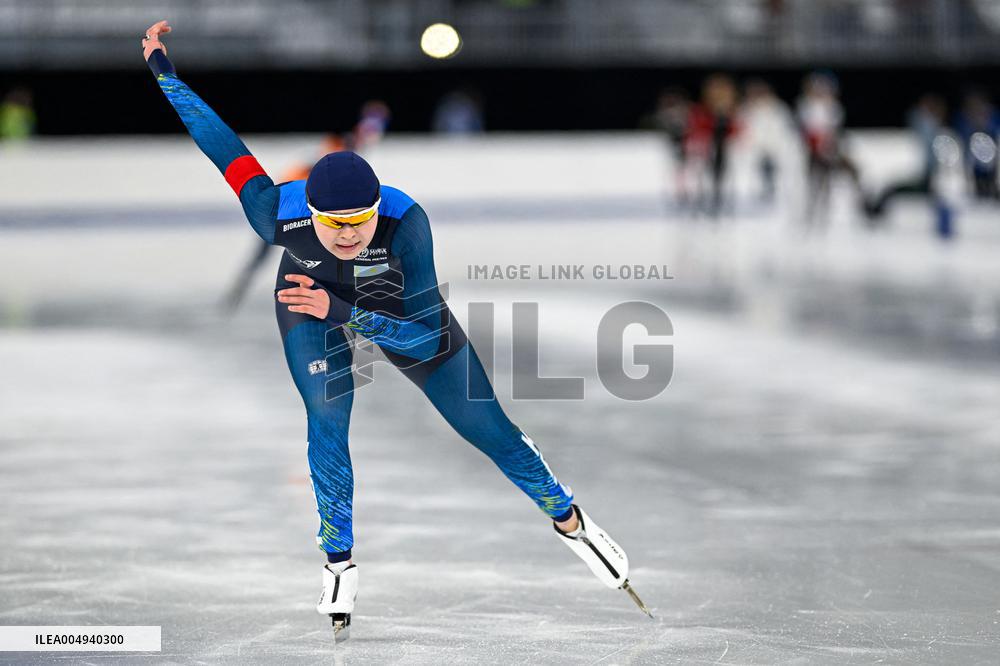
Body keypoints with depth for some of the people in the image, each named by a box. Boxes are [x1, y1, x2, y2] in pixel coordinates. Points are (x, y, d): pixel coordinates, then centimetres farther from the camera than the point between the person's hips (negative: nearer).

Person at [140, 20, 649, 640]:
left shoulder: (406, 221, -44)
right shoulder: (280, 217, -39)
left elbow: (427, 335, -39)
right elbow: (223, 141, -23)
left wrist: (345, 313, -51)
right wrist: (163, 72, -16)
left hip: (398, 306, -1)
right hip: (309, 297, 1)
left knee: (487, 426, 5)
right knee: (327, 425, -14)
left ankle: (568, 519, 27)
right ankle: (340, 564, 9)